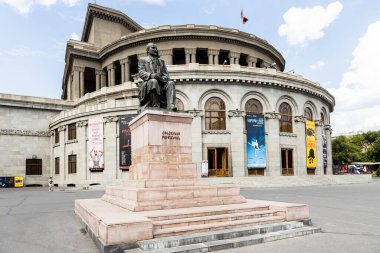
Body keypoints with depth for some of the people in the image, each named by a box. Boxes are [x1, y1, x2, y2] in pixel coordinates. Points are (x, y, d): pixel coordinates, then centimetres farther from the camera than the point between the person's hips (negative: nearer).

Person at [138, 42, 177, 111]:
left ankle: (170, 106, -46)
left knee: (171, 83, -26)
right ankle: (156, 107, -41)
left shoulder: (161, 61, 26)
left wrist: (162, 78, -13)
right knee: (153, 81, -36)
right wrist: (152, 75, -22)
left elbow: (166, 76, 14)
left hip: (161, 84, 3)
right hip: (148, 84, -3)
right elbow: (141, 73, -1)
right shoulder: (142, 60, 16)